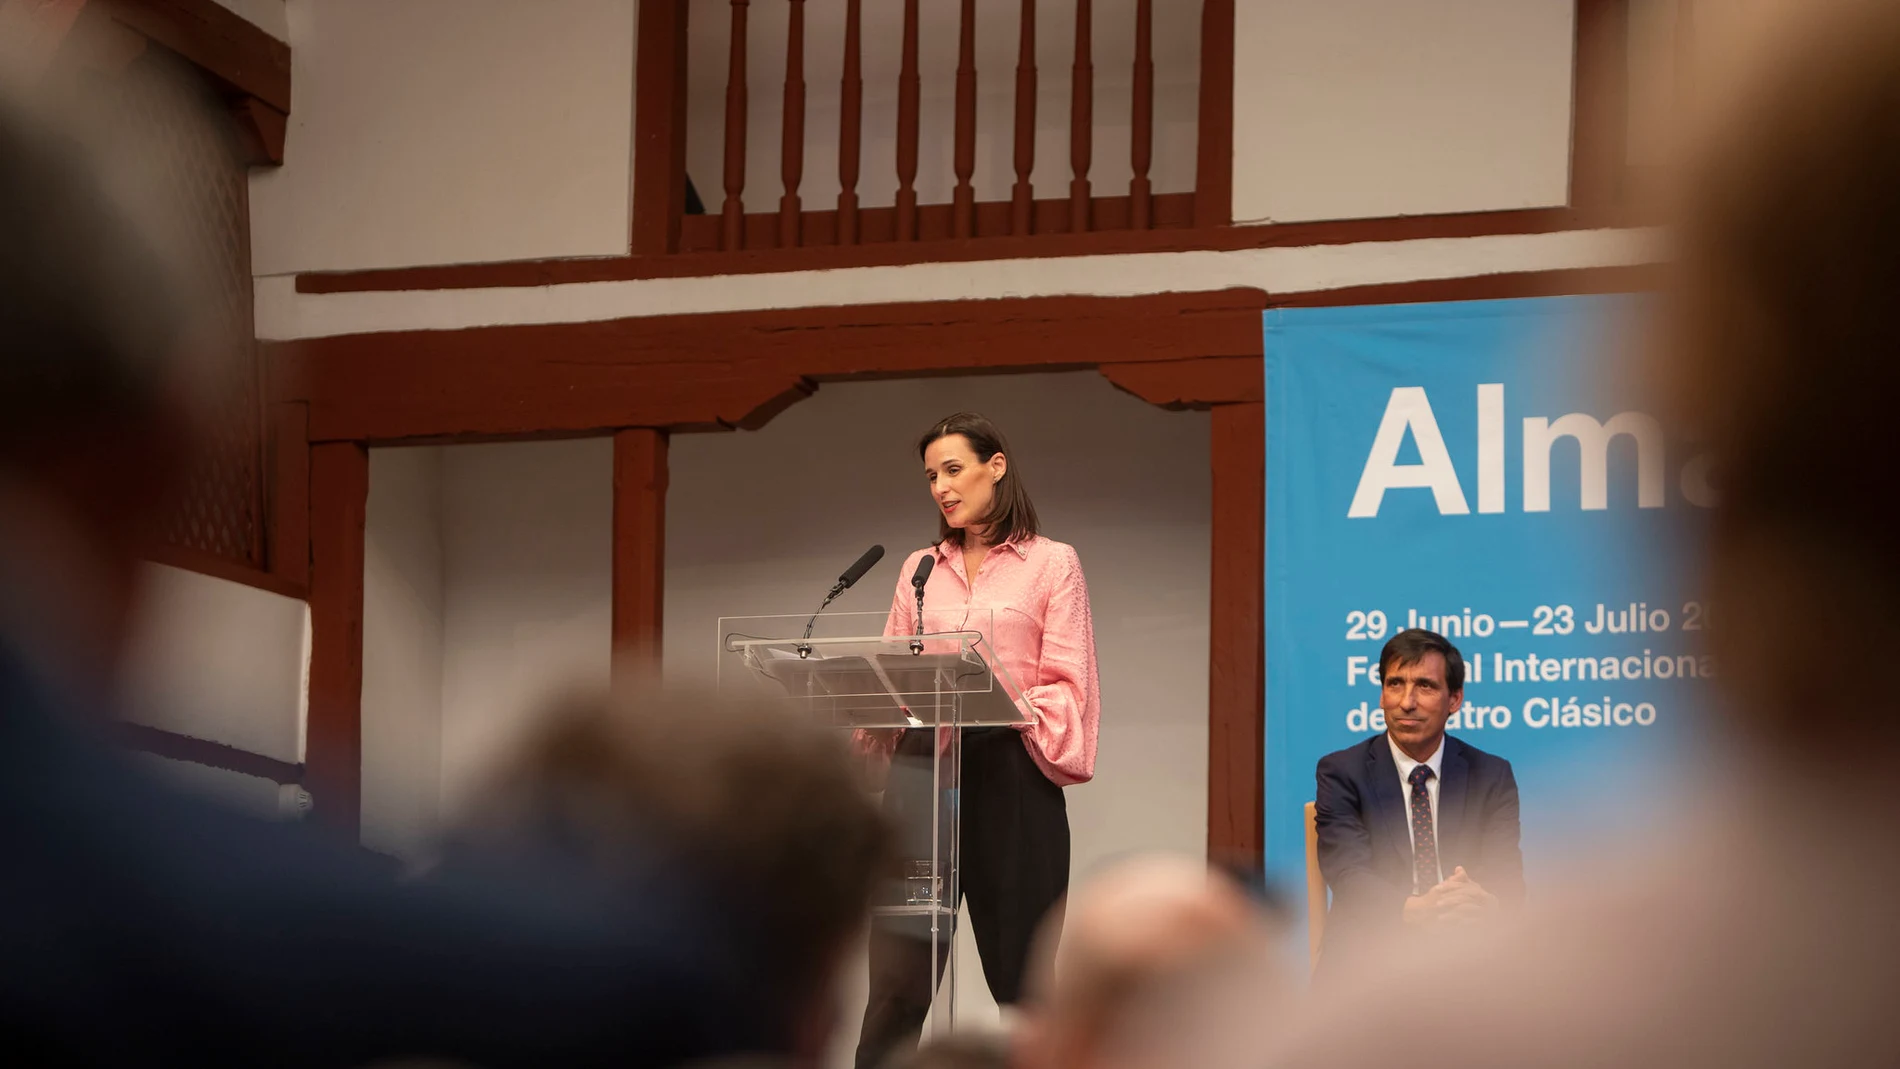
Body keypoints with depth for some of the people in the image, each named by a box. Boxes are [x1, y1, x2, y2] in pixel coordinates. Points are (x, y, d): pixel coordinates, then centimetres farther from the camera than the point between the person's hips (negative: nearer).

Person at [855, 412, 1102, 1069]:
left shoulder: (1051, 564, 5)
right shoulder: (921, 570, 17)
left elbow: (1068, 688, -2)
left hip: (1009, 774, -3)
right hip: (921, 766, 3)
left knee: (1021, 977, 3)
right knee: (896, 978, -6)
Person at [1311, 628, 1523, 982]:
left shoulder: (1491, 776, 10)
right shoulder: (1341, 773, 3)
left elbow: (1505, 873, -3)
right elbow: (1349, 874, -12)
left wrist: (1484, 901, -30)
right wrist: (1416, 909, -34)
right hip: (1370, 948, -2)